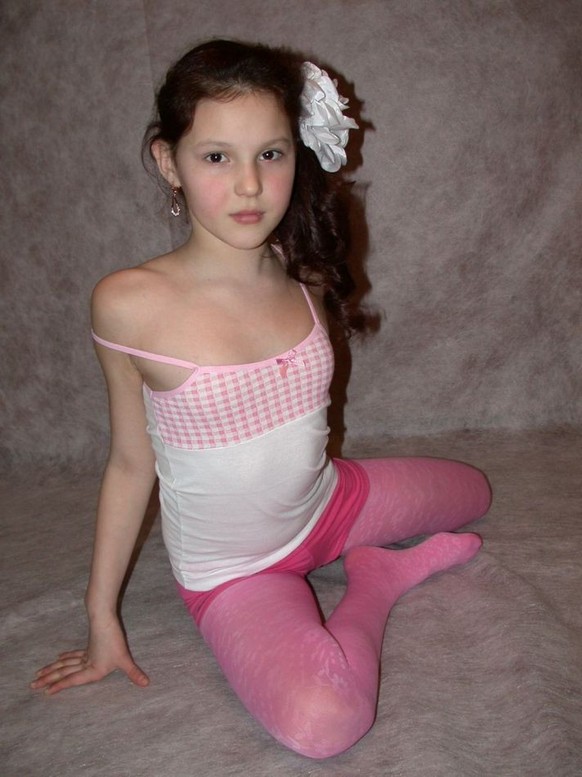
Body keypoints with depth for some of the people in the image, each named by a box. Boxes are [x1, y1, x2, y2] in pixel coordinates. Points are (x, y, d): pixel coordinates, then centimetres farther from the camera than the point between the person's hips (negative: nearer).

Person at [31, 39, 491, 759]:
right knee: (321, 722, -29)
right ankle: (383, 579, -1)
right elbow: (130, 465, -13)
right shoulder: (130, 303, -25)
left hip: (328, 504, 5)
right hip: (232, 572, -4)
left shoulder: (305, 275, -11)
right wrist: (102, 620, -6)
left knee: (473, 491, 20)